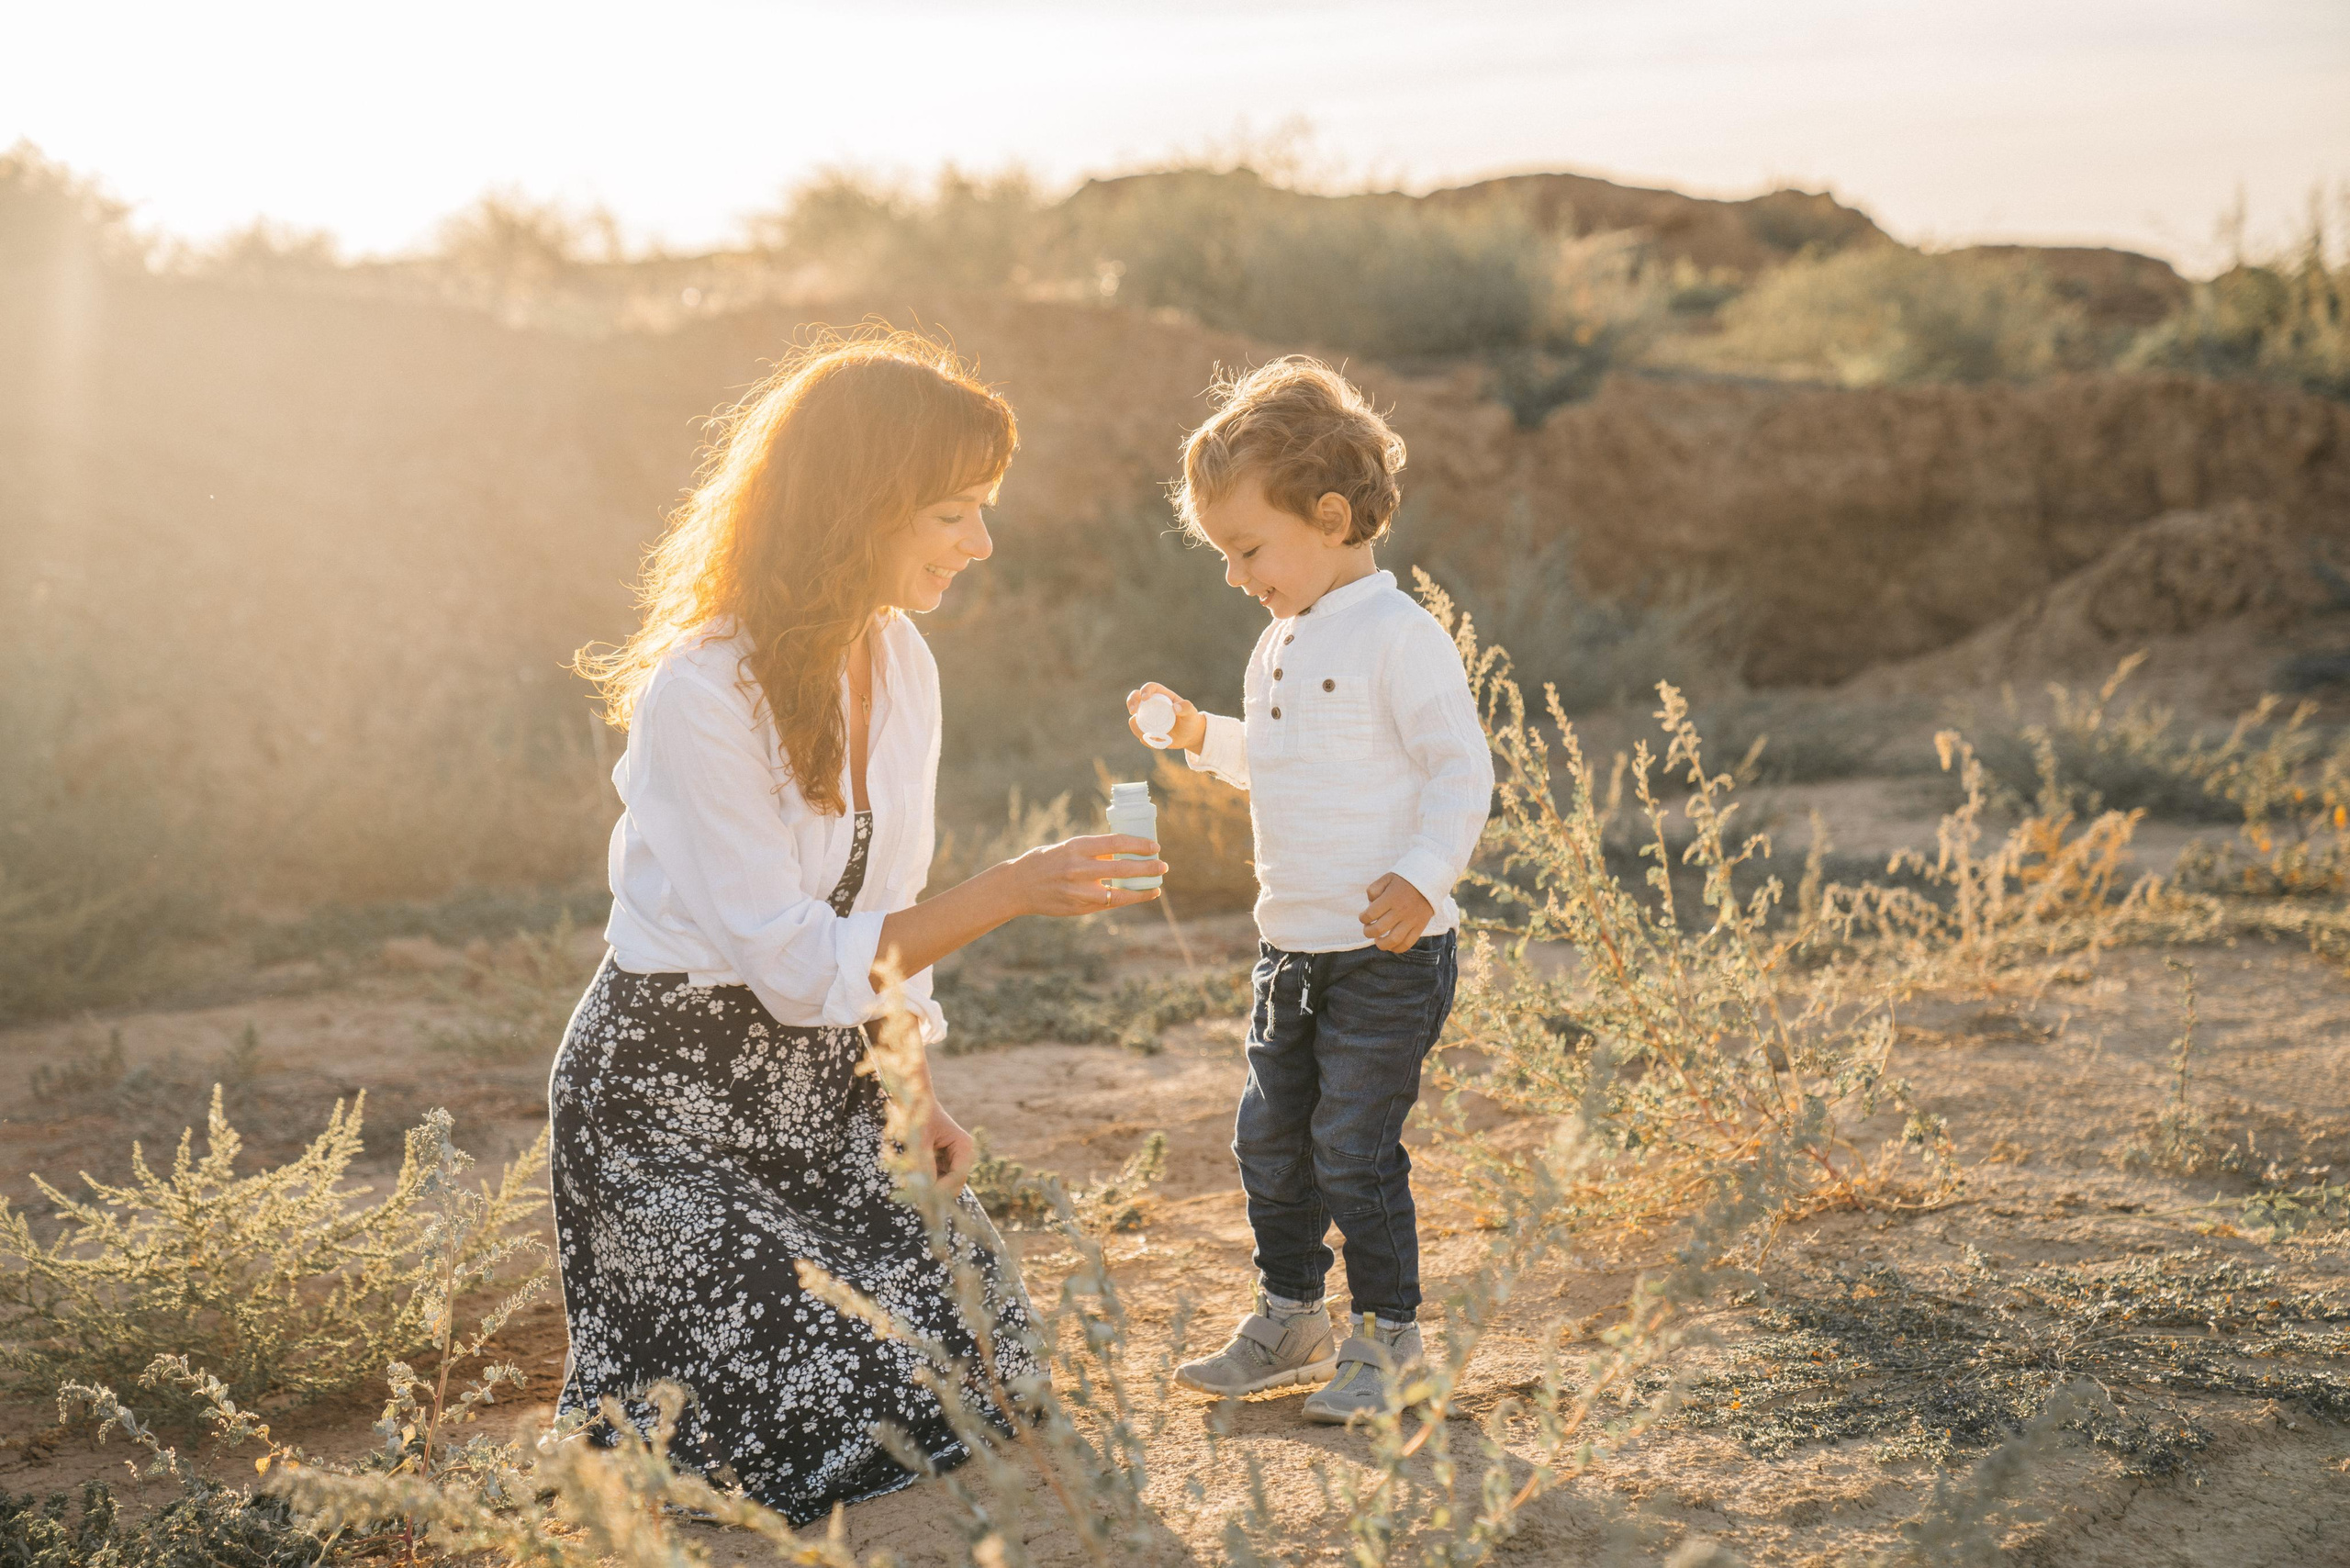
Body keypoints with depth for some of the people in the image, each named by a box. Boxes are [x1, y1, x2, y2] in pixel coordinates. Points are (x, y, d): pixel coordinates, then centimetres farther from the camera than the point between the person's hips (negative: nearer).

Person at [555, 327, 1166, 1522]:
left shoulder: (898, 661, 2)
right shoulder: (700, 694, -23)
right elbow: (793, 961, -24)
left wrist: (918, 1095, 3)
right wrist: (1010, 893, -28)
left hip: (824, 1087, 7)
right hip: (674, 1098, -7)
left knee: (976, 1355, -6)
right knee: (853, 1417, -14)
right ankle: (589, 1467, 14)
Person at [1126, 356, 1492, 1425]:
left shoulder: (1398, 636, -15)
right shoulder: (1280, 646, 13)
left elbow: (1460, 768, -17)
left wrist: (1421, 875, -27)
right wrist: (1201, 736, 15)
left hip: (1386, 953, -9)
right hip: (1291, 948, 9)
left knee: (1353, 1147, -4)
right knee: (1269, 1137, 14)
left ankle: (1385, 1335, 13)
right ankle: (1289, 1318, 30)